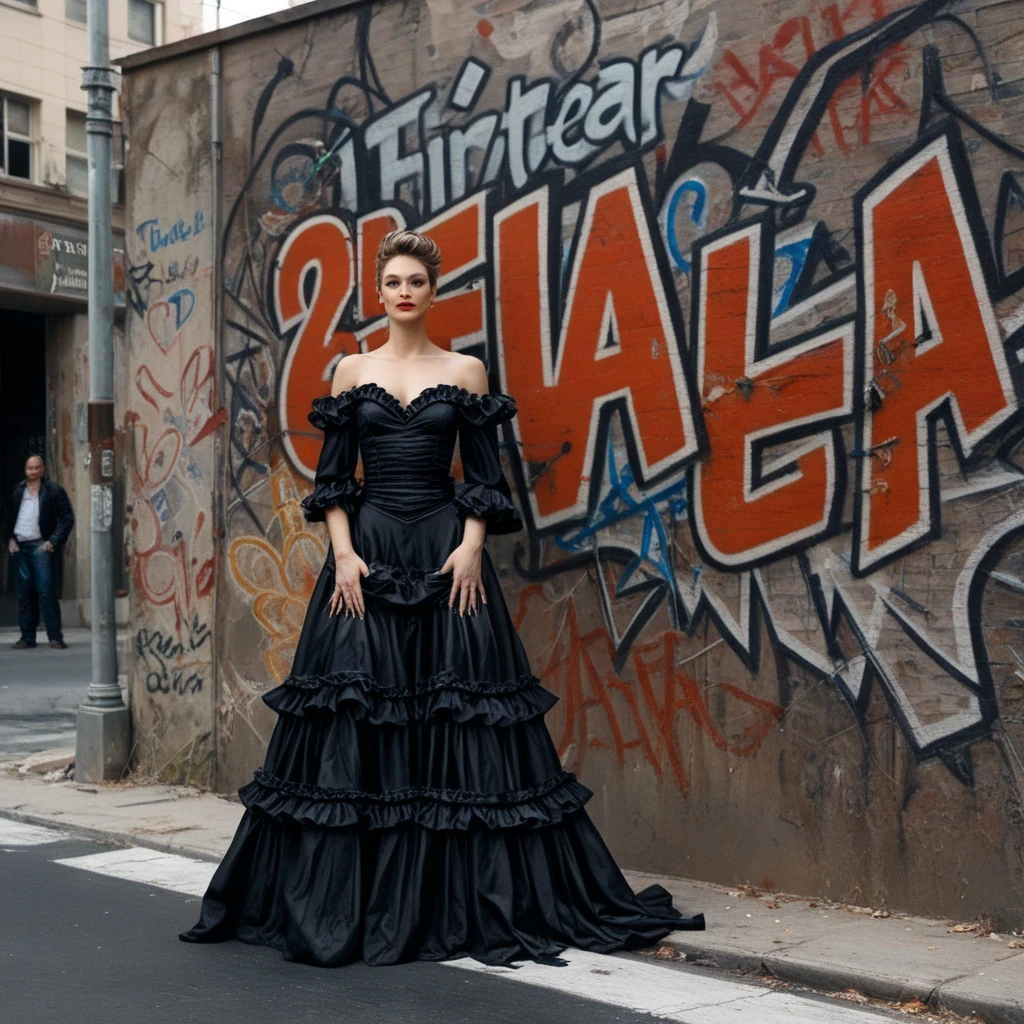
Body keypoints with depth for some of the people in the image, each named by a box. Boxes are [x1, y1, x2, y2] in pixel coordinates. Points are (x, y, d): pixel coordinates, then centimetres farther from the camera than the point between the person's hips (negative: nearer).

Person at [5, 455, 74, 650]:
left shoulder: (53, 491, 0)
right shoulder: (18, 491, 13)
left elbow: (67, 519, -3)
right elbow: (10, 517, 21)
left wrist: (53, 541, -11)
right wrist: (10, 539, 6)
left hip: (40, 546, -5)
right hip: (19, 547, 5)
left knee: (46, 591, -10)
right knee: (24, 594, 7)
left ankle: (55, 636, -8)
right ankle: (27, 636, 12)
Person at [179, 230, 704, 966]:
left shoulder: (466, 372, 6)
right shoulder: (352, 373, 10)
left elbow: (485, 476, 3)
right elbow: (332, 477, 6)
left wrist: (471, 545, -11)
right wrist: (344, 553, -7)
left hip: (444, 548, -1)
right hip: (368, 550, 1)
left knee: (459, 719, -3)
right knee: (353, 711, -2)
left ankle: (471, 903, 7)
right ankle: (345, 901, 9)